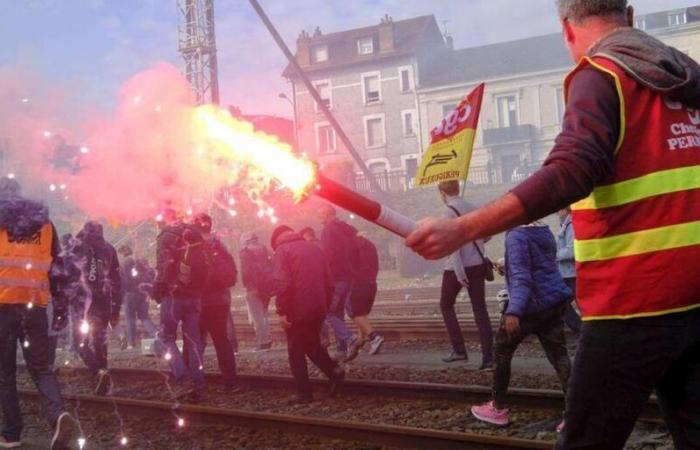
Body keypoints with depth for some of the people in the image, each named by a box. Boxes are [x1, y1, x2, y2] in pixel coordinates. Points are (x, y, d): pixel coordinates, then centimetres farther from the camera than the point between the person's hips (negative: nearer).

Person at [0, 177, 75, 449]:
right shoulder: (43, 222, 14)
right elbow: (55, 266, 12)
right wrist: (60, 304, 13)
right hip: (35, 304, 3)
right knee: (40, 367, 8)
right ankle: (57, 414, -17)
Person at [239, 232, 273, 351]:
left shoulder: (245, 252, -5)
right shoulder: (264, 249, 13)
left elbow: (245, 271, -14)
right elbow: (271, 267, 11)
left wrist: (247, 285, -10)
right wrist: (270, 285, 13)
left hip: (254, 287, -6)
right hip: (267, 286, 6)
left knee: (257, 316, -2)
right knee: (264, 314, 18)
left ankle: (261, 343, -4)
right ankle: (267, 340, 17)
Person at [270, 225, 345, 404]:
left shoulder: (282, 250, -5)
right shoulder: (314, 248, 14)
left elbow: (281, 283, -18)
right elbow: (329, 283, 13)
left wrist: (282, 311, -15)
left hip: (296, 311, -6)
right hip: (318, 309, 6)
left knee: (296, 352, 8)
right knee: (312, 344, 22)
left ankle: (304, 393, 8)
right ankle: (334, 370, 2)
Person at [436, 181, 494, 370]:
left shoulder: (449, 210, -9)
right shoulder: (472, 208, 11)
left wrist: (458, 270, -20)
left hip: (457, 268, -6)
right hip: (478, 265, 6)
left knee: (446, 305, 14)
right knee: (480, 310, 5)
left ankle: (459, 349, 9)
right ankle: (488, 358, 0)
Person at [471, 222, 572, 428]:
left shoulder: (516, 236, -13)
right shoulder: (545, 232, 13)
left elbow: (520, 277, -23)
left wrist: (513, 311, -32)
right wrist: (506, 267, 38)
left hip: (530, 305, -7)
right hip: (555, 303, 7)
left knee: (502, 352, 11)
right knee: (559, 356, 3)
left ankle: (498, 408, 21)